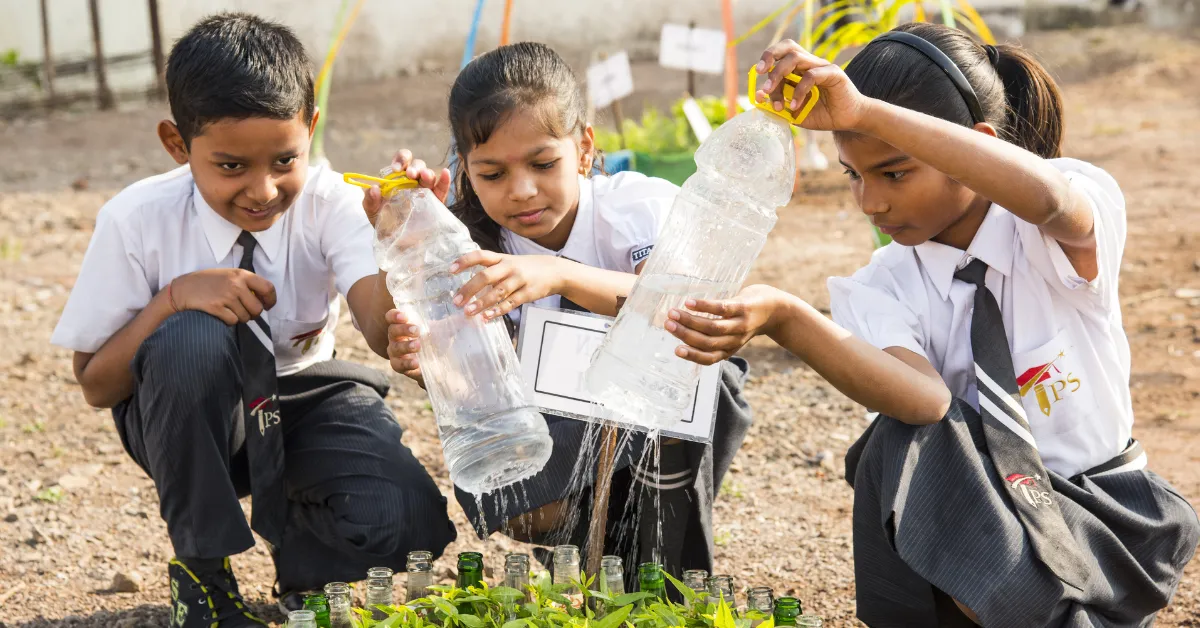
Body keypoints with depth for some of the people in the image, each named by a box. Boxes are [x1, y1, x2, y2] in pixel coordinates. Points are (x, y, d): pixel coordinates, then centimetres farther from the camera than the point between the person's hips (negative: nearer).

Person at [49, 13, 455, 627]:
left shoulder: (331, 205, -18)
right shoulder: (136, 221, -19)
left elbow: (384, 334, -34)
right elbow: (96, 385, -12)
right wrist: (174, 298, -29)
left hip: (303, 401, 0)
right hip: (188, 416, 0)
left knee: (408, 522, -28)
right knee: (193, 338, -36)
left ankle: (296, 535, 10)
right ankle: (201, 568, -13)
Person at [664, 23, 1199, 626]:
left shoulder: (1052, 237, -14)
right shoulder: (885, 288, -7)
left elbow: (1044, 197, -43)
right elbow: (923, 398, -31)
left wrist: (866, 113, -51)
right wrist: (781, 318, -47)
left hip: (1100, 511, -3)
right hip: (969, 516, 3)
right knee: (904, 444, -29)